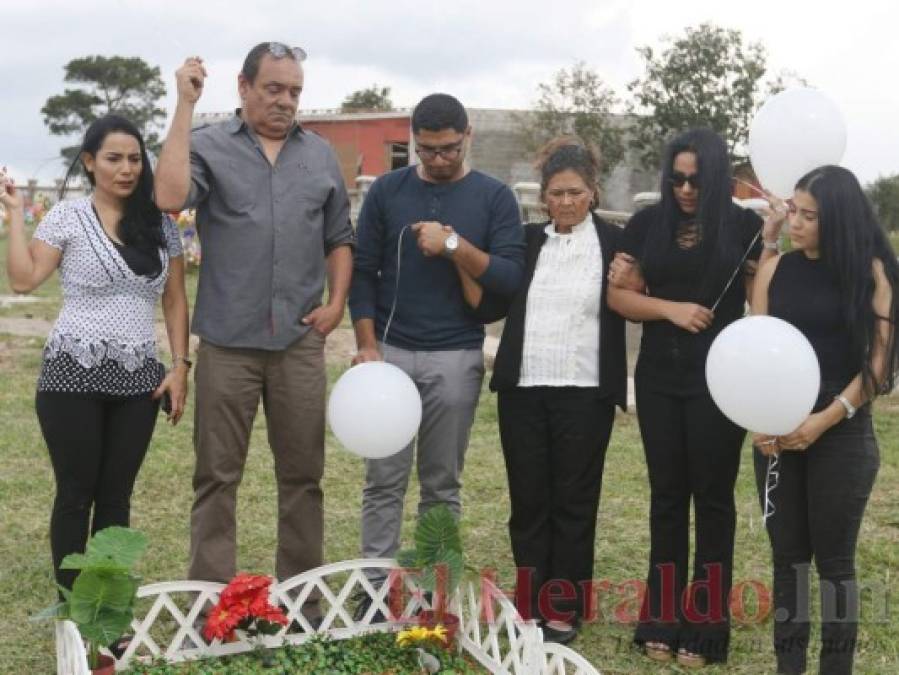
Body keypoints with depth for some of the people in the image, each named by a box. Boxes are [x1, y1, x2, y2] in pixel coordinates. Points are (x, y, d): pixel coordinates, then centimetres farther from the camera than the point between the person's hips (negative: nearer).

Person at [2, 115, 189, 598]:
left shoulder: (160, 224, 8)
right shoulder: (67, 216, 0)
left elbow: (175, 301, 9)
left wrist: (180, 365, 2)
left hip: (137, 379, 3)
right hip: (74, 375, -3)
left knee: (116, 494, 9)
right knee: (76, 493, 4)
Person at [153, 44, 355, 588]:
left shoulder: (320, 155, 11)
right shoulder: (209, 146, 0)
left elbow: (339, 238, 16)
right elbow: (170, 197, -20)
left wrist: (337, 302, 2)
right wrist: (186, 106, -16)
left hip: (301, 340, 3)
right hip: (228, 341, -3)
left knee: (304, 473, 10)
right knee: (218, 475, 4)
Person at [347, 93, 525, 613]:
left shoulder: (494, 197, 2)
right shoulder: (388, 190, 5)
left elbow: (511, 279, -7)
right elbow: (363, 271, 4)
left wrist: (454, 246, -19)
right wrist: (367, 345, -6)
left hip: (456, 358, -1)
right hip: (390, 351, 1)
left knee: (442, 483, 7)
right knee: (384, 480, 3)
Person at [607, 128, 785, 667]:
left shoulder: (743, 225, -2)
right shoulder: (649, 223, 4)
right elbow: (618, 295, 3)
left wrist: (771, 240, -16)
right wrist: (671, 308, -11)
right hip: (659, 379, 2)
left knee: (713, 496, 5)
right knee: (667, 494, 10)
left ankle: (706, 622, 15)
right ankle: (662, 617, 20)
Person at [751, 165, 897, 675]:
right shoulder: (776, 269, 5)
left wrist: (827, 419, -13)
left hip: (844, 433, -3)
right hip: (777, 431, 3)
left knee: (834, 558, 3)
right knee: (788, 556, 8)